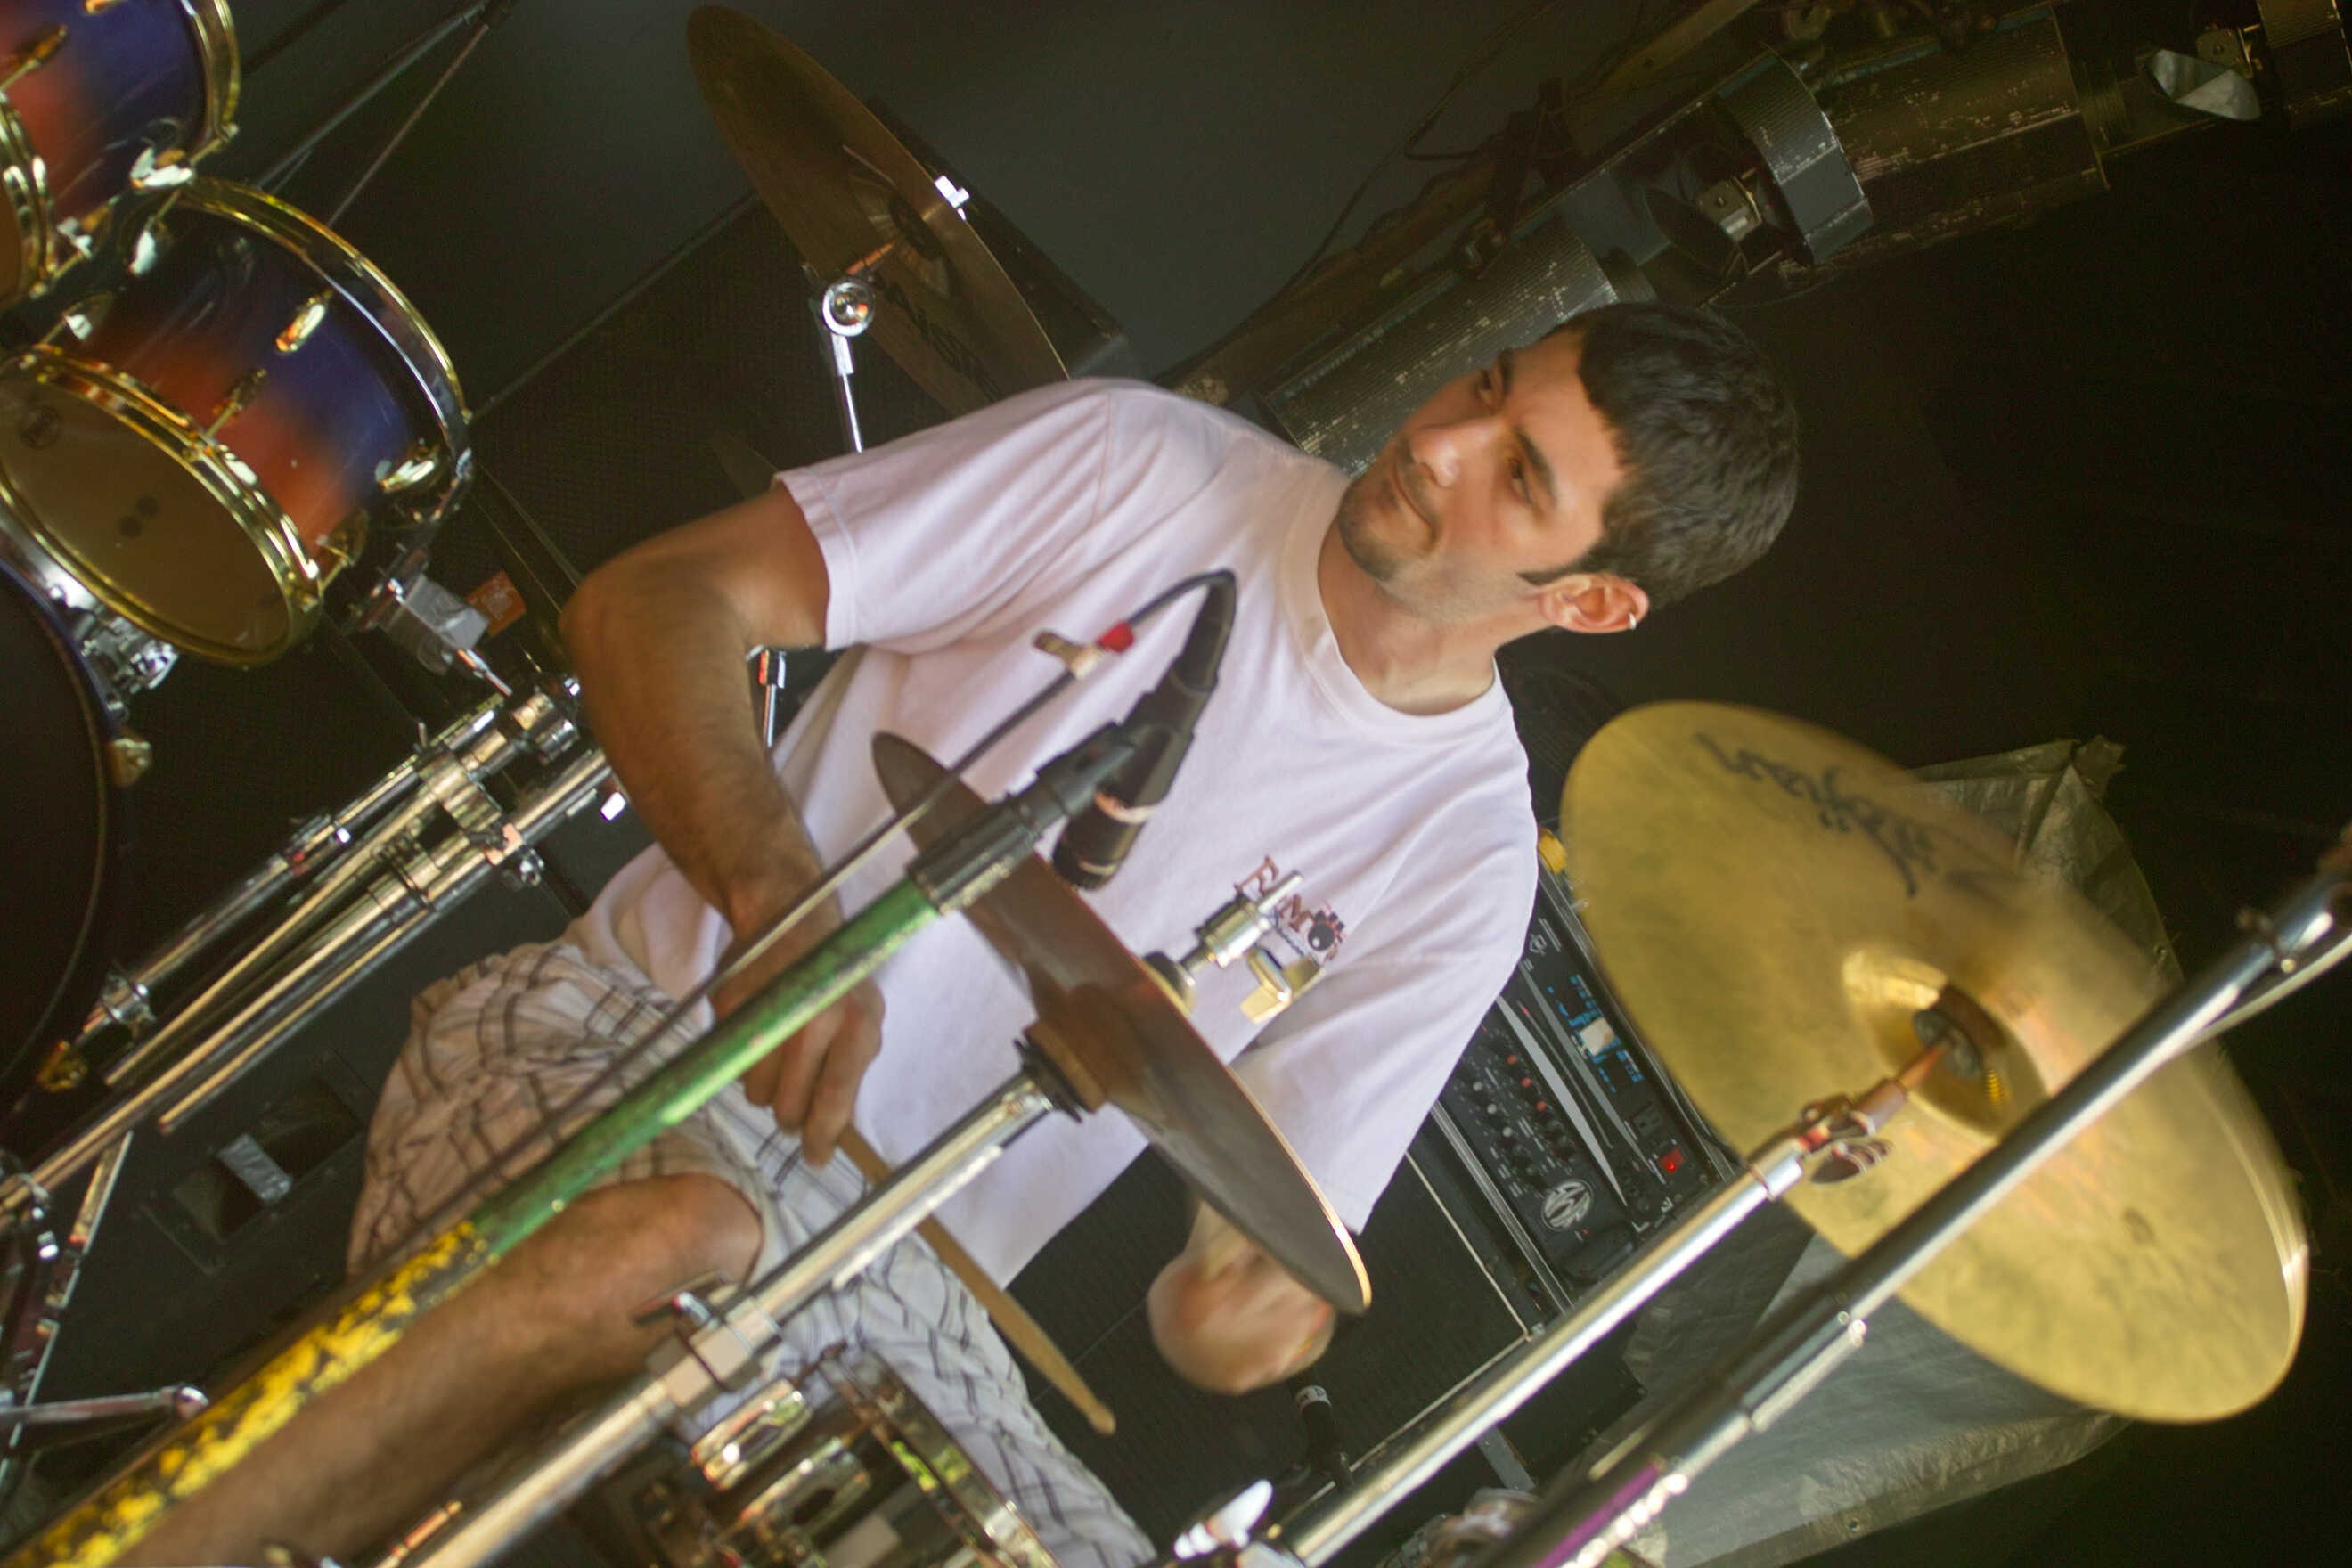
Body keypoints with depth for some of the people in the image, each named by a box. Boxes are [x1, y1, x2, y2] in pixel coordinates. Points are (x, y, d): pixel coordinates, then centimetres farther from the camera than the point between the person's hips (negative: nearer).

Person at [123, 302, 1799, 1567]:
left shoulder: (1465, 857, 3)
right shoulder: (1142, 468, -3)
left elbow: (1259, 1302, 4)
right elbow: (656, 598, -7)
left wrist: (1246, 1307, -22)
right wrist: (778, 896, -24)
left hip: (878, 1283, 3)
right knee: (675, 1237, -38)